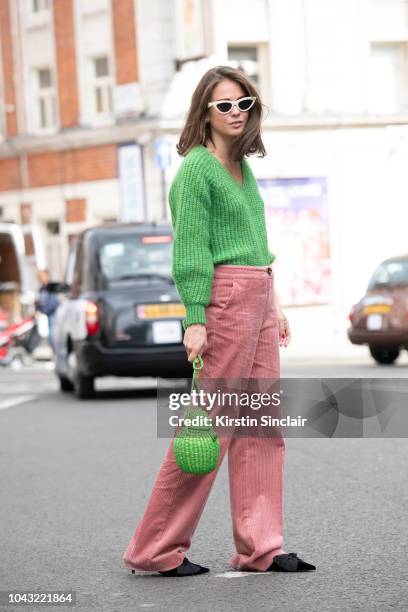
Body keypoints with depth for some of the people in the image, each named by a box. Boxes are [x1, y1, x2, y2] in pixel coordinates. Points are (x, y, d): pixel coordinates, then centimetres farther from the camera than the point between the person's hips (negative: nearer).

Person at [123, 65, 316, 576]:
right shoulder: (197, 169, -9)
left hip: (258, 299, 9)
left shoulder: (242, 167, 17)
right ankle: (156, 549, 1)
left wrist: (274, 305, 21)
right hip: (224, 299, -9)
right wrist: (195, 319, -19)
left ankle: (260, 547, 11)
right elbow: (190, 249, -14)